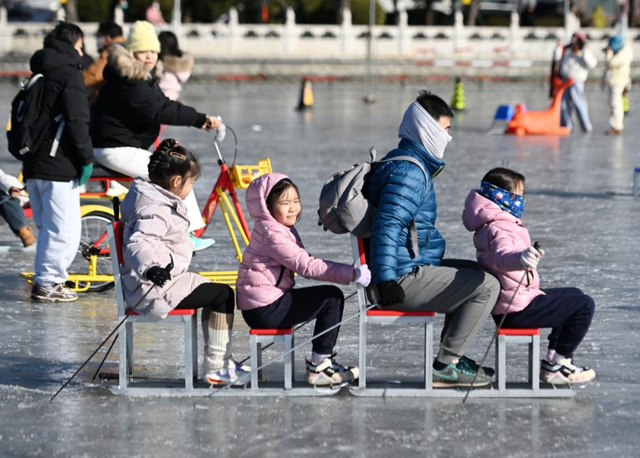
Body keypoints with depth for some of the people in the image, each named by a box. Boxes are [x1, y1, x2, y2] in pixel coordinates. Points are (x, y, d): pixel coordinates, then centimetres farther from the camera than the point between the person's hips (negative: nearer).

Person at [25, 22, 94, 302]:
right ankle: (47, 283, -6)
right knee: (64, 229, -5)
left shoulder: (38, 74, 17)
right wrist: (87, 158, -11)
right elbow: (76, 122, -18)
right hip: (59, 167, -9)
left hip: (33, 165, 9)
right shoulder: (69, 74, -10)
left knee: (48, 227, 18)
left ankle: (47, 280, 20)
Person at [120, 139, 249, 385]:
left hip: (168, 279, 12)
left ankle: (217, 361, 26)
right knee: (223, 294, -9)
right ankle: (215, 368, -3)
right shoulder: (155, 211, -22)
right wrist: (150, 268, -54)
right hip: (156, 290, -12)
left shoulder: (158, 201, 12)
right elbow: (138, 243, -39)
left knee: (212, 290, 23)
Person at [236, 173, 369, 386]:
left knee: (332, 297, 17)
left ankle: (323, 361, 18)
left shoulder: (283, 228, 16)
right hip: (264, 309, -10)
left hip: (267, 301, 10)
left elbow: (303, 262, 13)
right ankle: (319, 367, -6)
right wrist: (351, 274, -26)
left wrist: (350, 272, 2)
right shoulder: (271, 233, -18)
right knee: (332, 298, -10)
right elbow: (307, 265, -24)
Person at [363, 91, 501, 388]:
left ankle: (451, 355, 23)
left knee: (475, 272, 25)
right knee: (487, 286, -15)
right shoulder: (408, 171, -17)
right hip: (405, 279, -11)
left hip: (413, 267, 11)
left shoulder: (408, 164, 18)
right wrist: (385, 280, -33)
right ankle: (445, 366, -9)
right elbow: (386, 225, -28)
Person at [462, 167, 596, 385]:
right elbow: (502, 255, -44)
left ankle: (555, 357, 24)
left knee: (574, 296, 25)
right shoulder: (500, 228, -20)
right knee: (585, 305, -10)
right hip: (518, 309, -11)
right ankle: (555, 365, -3)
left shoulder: (488, 225, 15)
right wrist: (520, 258, -65)